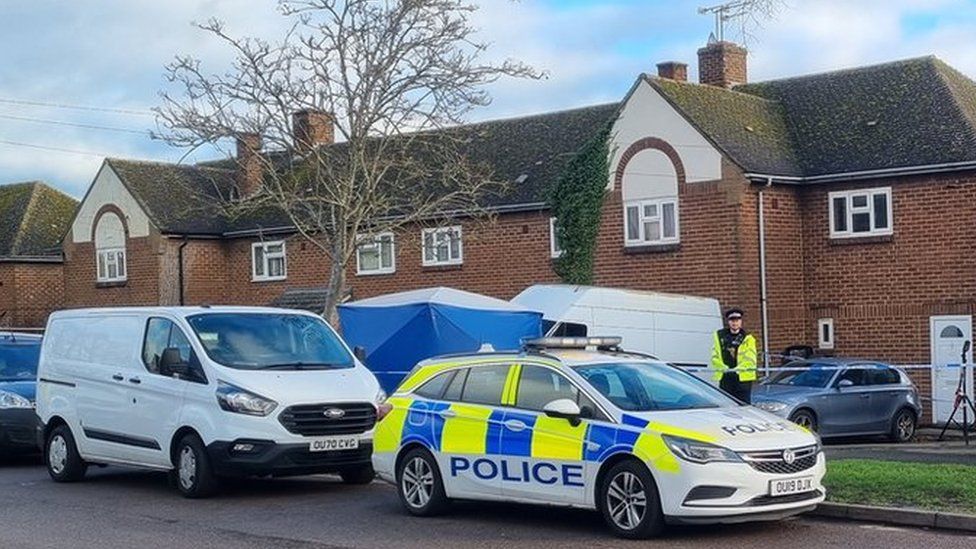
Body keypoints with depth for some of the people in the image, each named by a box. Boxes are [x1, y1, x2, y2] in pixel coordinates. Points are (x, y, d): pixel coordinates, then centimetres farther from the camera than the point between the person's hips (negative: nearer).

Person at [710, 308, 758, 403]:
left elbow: (750, 360, -6)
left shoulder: (747, 338, 3)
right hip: (725, 378, 3)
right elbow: (715, 356, 8)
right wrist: (723, 368, -9)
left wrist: (737, 369, -19)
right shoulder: (720, 336, 12)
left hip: (743, 378, -3)